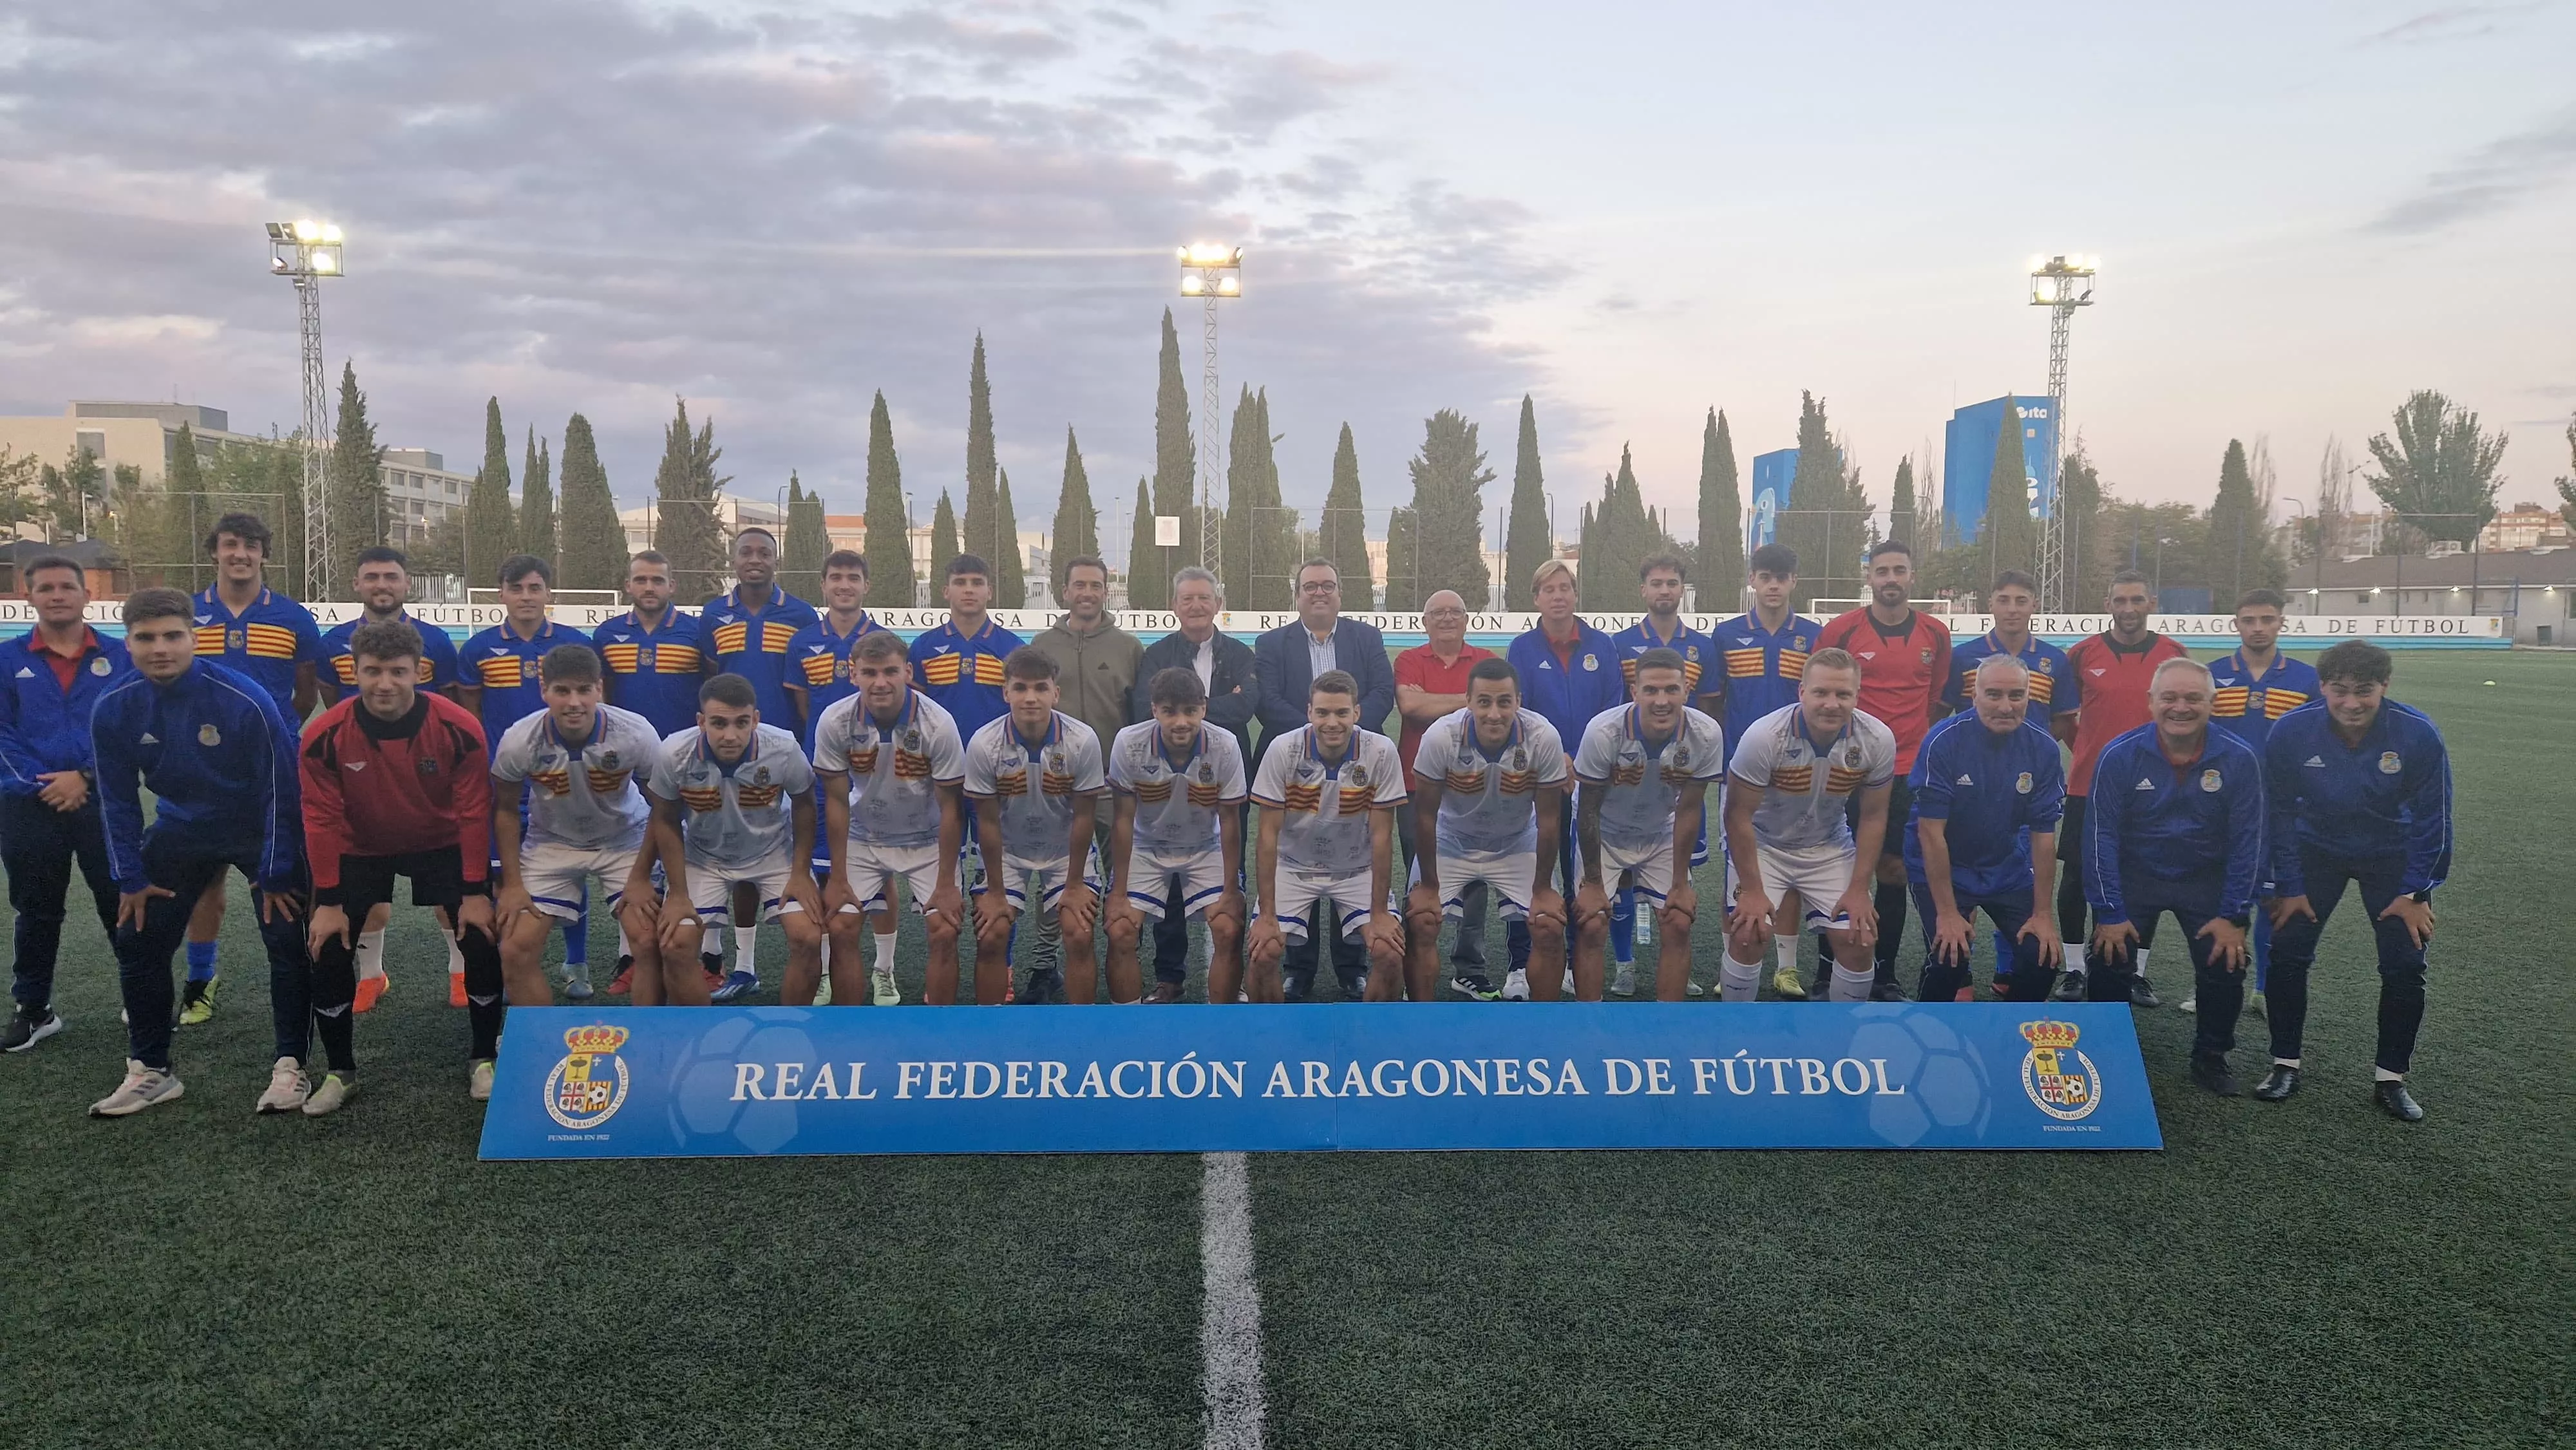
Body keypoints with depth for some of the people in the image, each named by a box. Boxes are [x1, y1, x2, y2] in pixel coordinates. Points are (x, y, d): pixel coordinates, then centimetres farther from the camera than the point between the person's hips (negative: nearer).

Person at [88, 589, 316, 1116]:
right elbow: (118, 799, -1)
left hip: (260, 831, -4)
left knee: (288, 941, -9)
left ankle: (289, 1068, 4)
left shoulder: (245, 700, -28)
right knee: (138, 941, 4)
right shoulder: (112, 709, -15)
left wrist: (277, 874, -16)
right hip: (181, 830, 4)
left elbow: (280, 789, -20)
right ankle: (150, 1071, 20)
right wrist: (131, 878, -2)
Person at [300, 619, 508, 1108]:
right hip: (359, 851, 1)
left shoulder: (459, 728, -25)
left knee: (483, 943, -9)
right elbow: (322, 820, -15)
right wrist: (328, 902, -14)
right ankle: (340, 1072, 14)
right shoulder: (325, 736, -23)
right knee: (328, 951, -7)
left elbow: (474, 813, -17)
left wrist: (475, 892, -16)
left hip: (443, 846, 0)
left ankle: (483, 1061, 11)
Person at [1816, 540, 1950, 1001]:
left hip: (1908, 773, 3)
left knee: (1895, 871, 7)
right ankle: (1827, 968, 12)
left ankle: (1885, 975, 16)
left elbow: (1936, 698, 18)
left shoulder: (1935, 634, 6)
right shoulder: (1839, 631, -4)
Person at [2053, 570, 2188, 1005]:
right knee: (2075, 876, 1)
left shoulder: (2174, 655, 3)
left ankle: (2138, 973, 19)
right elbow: (2062, 719, 9)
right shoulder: (2083, 654, 1)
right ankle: (2074, 969, 14)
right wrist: (2092, 751, 1)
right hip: (2088, 786, 0)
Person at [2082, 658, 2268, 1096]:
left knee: (2226, 963, -8)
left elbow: (2247, 843, -7)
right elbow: (2102, 836, -13)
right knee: (2108, 960, -10)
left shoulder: (2239, 760, -14)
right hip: (2134, 876, -1)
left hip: (2208, 880, 1)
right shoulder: (2119, 756, -16)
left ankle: (2211, 1057, 18)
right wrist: (2109, 913, -15)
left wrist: (2234, 916, -9)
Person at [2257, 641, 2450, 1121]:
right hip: (2317, 850, 0)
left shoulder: (2419, 734, -25)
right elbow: (2280, 812, -11)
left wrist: (2415, 892, -9)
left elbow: (2431, 818, -11)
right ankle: (2285, 1064, 10)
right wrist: (2288, 887, -9)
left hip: (2391, 855, 0)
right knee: (2287, 955, -7)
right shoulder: (2290, 731, -24)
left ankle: (2390, 1078, 13)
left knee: (2405, 967, -4)